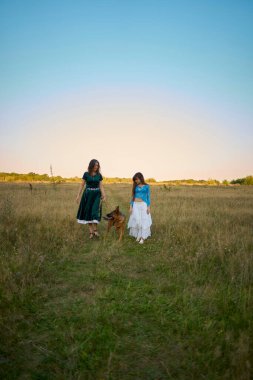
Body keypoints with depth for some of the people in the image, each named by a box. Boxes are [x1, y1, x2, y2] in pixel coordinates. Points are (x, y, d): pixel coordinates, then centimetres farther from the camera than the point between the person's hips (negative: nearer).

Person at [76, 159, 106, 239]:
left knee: (95, 211, -10)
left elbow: (101, 186, 3)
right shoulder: (86, 174, -2)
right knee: (88, 212, 1)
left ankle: (95, 229, 1)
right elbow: (82, 185, 1)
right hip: (88, 194, 0)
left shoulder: (99, 175, 3)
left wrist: (103, 195, -10)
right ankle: (91, 231, 8)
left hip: (96, 195, 1)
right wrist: (78, 195, -3)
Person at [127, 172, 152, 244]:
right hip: (136, 205, 2)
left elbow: (148, 197, 2)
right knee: (136, 221, 1)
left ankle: (142, 237, 2)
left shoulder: (146, 186, 2)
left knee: (144, 221, -3)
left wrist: (148, 207, -5)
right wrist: (131, 207, 2)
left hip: (143, 205, -2)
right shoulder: (135, 186, 7)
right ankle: (138, 236, 14)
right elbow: (133, 197, 8)